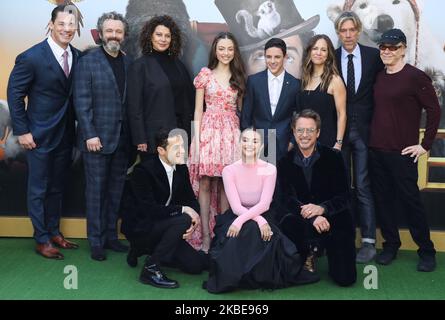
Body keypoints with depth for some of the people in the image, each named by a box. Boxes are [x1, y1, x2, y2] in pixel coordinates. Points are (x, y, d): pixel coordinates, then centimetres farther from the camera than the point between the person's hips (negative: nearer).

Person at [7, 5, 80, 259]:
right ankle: (42, 240, 20)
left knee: (57, 188, 17)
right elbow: (15, 94, -8)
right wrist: (22, 131, -10)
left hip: (66, 135, 5)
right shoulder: (32, 57, -14)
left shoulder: (78, 56, 0)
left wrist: (78, 126, 4)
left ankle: (54, 231, 32)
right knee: (39, 190, 7)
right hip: (40, 135, -5)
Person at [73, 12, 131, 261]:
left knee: (116, 190, 11)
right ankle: (96, 241, 15)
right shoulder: (88, 61, -4)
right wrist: (90, 135, -15)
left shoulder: (128, 63, 9)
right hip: (97, 138, -4)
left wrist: (134, 136, 2)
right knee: (96, 191, 5)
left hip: (122, 139, 4)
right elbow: (82, 101, -8)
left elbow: (131, 101, 7)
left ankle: (111, 236, 24)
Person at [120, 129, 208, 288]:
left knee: (197, 265, -1)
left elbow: (191, 199, 7)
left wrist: (194, 216, -15)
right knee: (183, 220, -31)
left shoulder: (181, 169, 0)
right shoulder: (143, 170, -22)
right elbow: (149, 209, -29)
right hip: (140, 228, -7)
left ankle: (149, 249, 17)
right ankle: (150, 268, -17)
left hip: (162, 226, 7)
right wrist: (183, 210, -26)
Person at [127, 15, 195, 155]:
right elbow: (134, 106, -7)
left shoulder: (177, 64, 11)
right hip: (154, 135, -4)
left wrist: (188, 131, 6)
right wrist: (140, 140, -12)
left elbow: (189, 99, 14)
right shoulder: (139, 66, -3)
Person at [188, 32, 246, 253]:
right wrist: (196, 139, -4)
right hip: (208, 131, -1)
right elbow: (198, 110, 4)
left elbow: (241, 110, 13)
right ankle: (206, 235, 1)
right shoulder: (205, 74, 5)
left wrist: (242, 136, 4)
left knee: (227, 184, 1)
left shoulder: (239, 77, 12)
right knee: (205, 183, -4)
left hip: (232, 133, 2)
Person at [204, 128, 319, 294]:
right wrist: (259, 220, -29)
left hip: (262, 216, 0)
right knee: (250, 229, -34)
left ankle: (261, 277, -8)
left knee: (251, 229, -33)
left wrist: (241, 220, -31)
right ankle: (233, 277, -11)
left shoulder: (269, 169, -7)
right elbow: (236, 207, -15)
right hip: (236, 216, 0)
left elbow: (264, 204, -17)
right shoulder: (229, 170, -7)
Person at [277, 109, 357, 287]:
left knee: (345, 278, -14)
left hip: (333, 219, -1)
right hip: (301, 219, 1)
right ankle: (310, 253, -1)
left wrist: (322, 208, -26)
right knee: (286, 222, -34)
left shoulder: (334, 157, -3)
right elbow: (286, 199, -9)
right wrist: (312, 217, -27)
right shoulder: (285, 162, 1)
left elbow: (343, 197, -6)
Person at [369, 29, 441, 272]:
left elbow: (434, 110, -8)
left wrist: (425, 145, -8)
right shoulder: (379, 78, 11)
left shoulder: (416, 77, -7)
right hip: (376, 150, 6)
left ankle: (426, 251, 13)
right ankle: (390, 245, 23)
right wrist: (374, 138, 9)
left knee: (410, 200, -1)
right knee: (382, 199, 9)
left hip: (401, 152, -5)